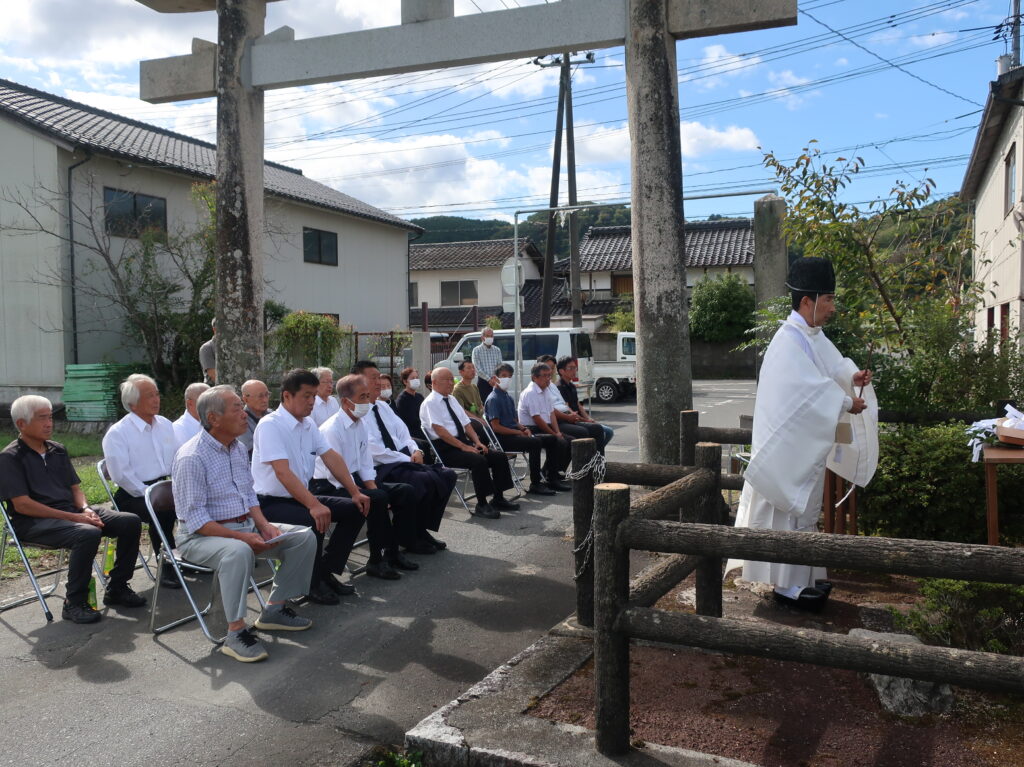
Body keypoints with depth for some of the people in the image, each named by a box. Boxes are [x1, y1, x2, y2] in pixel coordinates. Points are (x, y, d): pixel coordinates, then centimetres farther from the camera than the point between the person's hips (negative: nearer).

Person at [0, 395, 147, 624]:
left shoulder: (57, 450, 16)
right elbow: (22, 505, -15)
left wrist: (86, 509, -7)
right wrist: (73, 518, -20)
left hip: (71, 512, 7)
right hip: (34, 522, -7)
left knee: (130, 522, -9)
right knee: (88, 534, -35)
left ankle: (116, 588, 4)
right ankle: (74, 603, -20)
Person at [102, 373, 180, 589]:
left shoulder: (166, 425, 14)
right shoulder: (117, 433, -6)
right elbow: (120, 474, -14)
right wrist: (147, 494, -19)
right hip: (132, 496, -6)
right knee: (163, 511, -33)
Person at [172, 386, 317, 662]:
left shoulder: (239, 448, 8)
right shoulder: (191, 458, -19)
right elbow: (195, 519, -22)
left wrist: (264, 525, -4)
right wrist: (242, 537, -26)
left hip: (244, 525, 8)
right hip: (200, 535, -8)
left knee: (304, 537, -3)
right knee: (238, 552, -40)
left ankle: (275, 608, 7)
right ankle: (236, 633, -27)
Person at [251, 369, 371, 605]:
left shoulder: (308, 424, 7)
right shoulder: (270, 425, -19)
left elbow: (332, 457, 5)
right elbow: (282, 472, -29)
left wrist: (355, 492, -4)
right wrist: (313, 505, -38)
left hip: (300, 497, 9)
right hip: (270, 503, -9)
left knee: (355, 509, 0)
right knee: (313, 521, -33)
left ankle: (326, 572, 8)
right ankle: (312, 585, -10)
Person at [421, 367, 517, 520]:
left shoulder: (452, 400, 18)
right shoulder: (431, 403, -8)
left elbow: (466, 424, 16)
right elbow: (440, 431, -18)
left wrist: (477, 442, -2)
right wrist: (464, 446, -21)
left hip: (463, 443, 9)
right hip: (445, 449, -9)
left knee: (500, 457, -5)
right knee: (479, 460, -32)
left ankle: (498, 499, 2)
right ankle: (481, 506, -24)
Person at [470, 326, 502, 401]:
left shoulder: (497, 350, 13)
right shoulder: (477, 350, 1)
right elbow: (478, 368, -7)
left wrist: (496, 376, -14)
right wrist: (489, 379, -16)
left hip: (495, 381, 3)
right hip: (483, 382, -3)